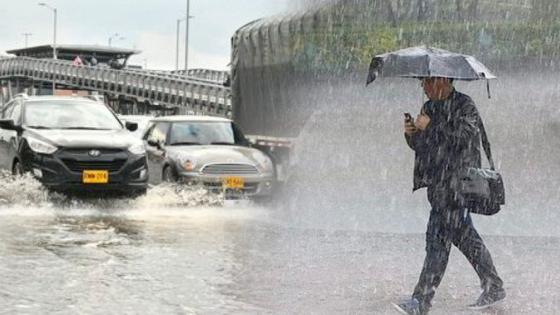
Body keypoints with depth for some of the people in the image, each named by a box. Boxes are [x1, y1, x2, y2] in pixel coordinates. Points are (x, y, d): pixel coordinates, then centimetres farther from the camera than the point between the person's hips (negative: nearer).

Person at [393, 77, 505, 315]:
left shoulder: (465, 106, -9)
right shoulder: (430, 107, 14)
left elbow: (463, 137, -22)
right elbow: (420, 145, 18)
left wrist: (431, 126, -20)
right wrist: (411, 133, -4)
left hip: (457, 181, -9)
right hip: (437, 182, 9)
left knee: (439, 238, -11)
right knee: (463, 235, 15)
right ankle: (494, 288, 27)